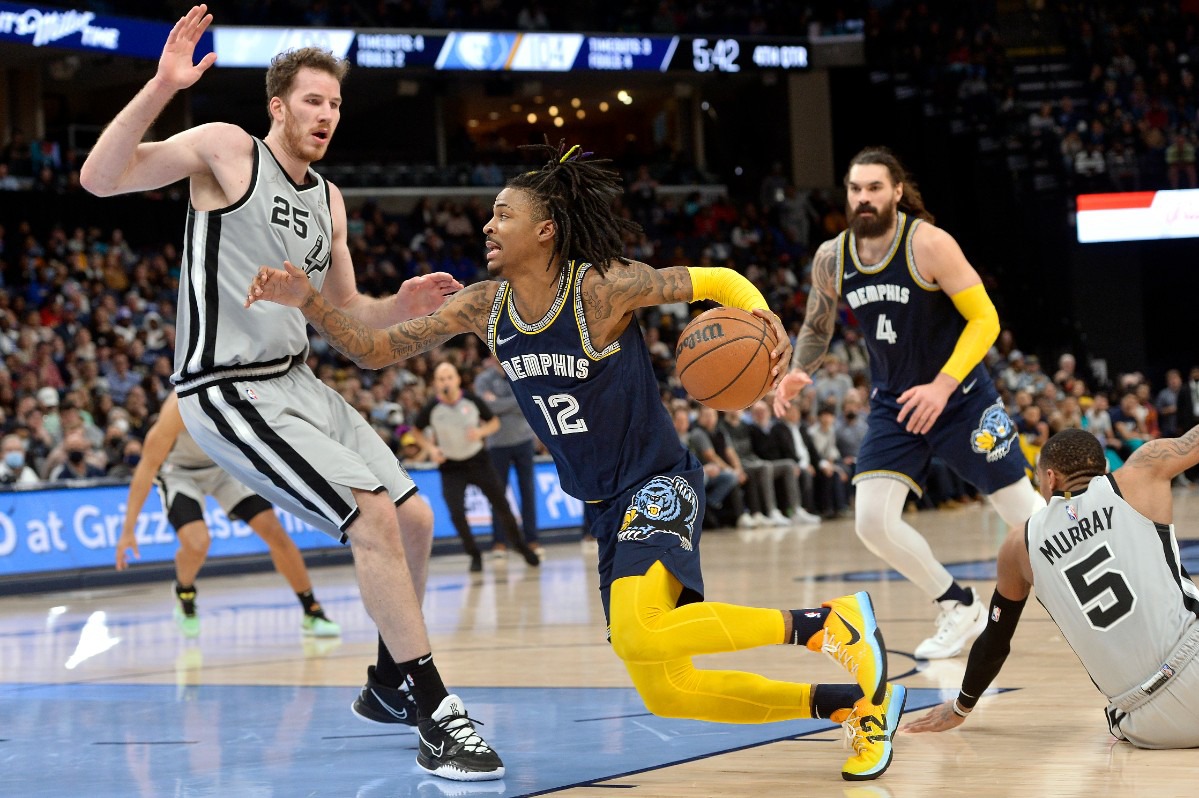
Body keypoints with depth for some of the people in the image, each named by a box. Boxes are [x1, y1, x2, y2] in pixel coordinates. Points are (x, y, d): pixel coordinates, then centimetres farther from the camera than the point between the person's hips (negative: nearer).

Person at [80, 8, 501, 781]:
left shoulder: (329, 200, 14)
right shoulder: (227, 150, -8)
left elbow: (344, 312, 22)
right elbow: (101, 177, -19)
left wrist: (401, 305, 0)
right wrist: (162, 87, -31)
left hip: (297, 381, 9)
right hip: (229, 391, -9)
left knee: (416, 520, 10)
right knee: (373, 516, -20)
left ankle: (389, 686, 30)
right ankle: (438, 718, -15)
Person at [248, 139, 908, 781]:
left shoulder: (601, 287, -17)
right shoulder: (481, 307, 0)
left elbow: (719, 280, -8)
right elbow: (374, 350, 2)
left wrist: (762, 318, -29)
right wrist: (308, 302, -13)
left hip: (658, 484, -7)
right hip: (604, 508, 7)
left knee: (639, 634, -33)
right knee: (667, 694, 6)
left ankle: (826, 624, -16)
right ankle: (854, 702, 17)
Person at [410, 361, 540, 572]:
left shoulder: (472, 401, -12)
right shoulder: (431, 408, -13)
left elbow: (494, 422, 2)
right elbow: (416, 431, 4)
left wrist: (481, 431, -19)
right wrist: (430, 449, -12)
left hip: (478, 460, 1)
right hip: (450, 467, -1)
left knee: (502, 506, 4)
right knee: (457, 514, -15)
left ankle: (521, 546, 24)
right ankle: (474, 556, 4)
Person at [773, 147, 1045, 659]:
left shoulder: (928, 243, -19)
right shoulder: (831, 258, -5)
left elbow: (985, 319, -18)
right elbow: (817, 328, 12)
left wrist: (944, 385, -29)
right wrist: (798, 373, -10)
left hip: (960, 398, -4)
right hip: (893, 405, 4)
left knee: (1024, 515, 1)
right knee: (872, 520, -11)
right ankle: (959, 609, 9)